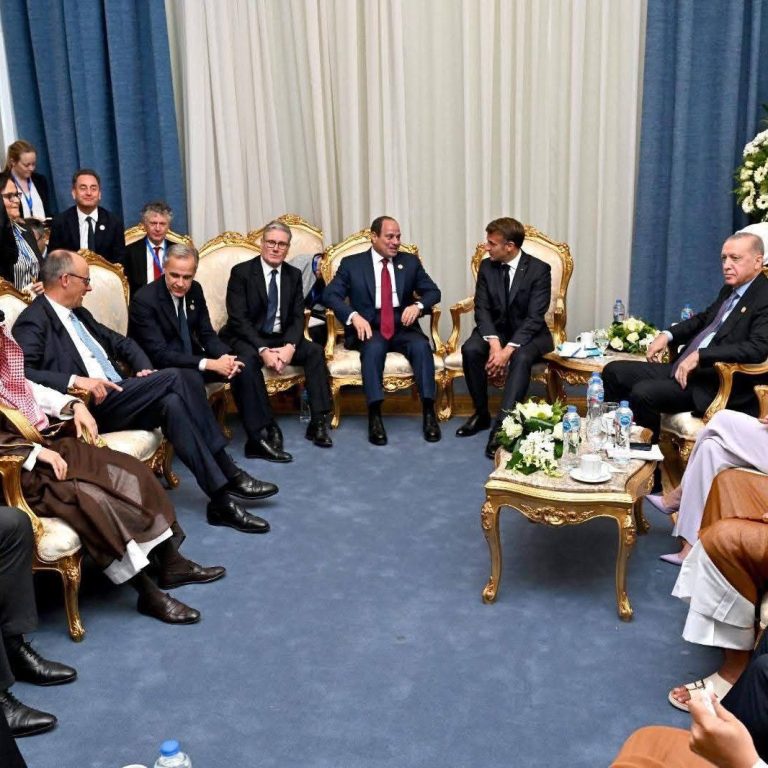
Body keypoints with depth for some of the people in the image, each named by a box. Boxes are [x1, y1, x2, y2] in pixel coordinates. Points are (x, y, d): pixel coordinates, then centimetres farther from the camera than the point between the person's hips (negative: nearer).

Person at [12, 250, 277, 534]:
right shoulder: (33, 322, -5)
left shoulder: (79, 314, 22)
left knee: (171, 402, -23)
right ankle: (229, 475, -18)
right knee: (176, 377, -23)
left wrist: (145, 369, 6)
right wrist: (75, 380, -29)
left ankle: (221, 498, -24)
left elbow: (122, 343, 26)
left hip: (116, 396, 8)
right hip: (90, 407, -8)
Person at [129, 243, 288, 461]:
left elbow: (207, 334, 5)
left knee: (246, 363, -10)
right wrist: (208, 364, -32)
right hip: (162, 370, -7)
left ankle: (257, 437, -6)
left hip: (192, 359, 7)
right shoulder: (144, 300, -21)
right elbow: (159, 354, -26)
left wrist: (225, 356, -18)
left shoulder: (195, 290, -1)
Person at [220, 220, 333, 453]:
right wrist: (263, 349, -27)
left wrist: (290, 346, -19)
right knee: (248, 358, -36)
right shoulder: (241, 272, -8)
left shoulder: (294, 275, 6)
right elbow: (238, 318, -15)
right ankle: (266, 427, -35)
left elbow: (298, 317, 2)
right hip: (247, 339, -4)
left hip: (281, 339, 5)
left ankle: (318, 421, -19)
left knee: (315, 350, -20)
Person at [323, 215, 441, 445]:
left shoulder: (410, 262, 13)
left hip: (403, 327, 2)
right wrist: (354, 316, -22)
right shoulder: (352, 264, 5)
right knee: (373, 348, -36)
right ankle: (375, 416, -37)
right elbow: (329, 295, -4)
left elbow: (433, 291, 10)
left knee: (422, 346, -30)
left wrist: (418, 305, -13)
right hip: (369, 328, -2)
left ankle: (429, 413, -30)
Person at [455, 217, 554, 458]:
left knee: (521, 357, -37)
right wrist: (493, 342, -24)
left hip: (529, 333, -4)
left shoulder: (539, 269, -15)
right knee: (470, 349, -27)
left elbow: (534, 317, -20)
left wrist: (509, 349, -32)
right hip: (496, 329, 4)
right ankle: (481, 413, -8)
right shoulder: (486, 266, -2)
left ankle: (502, 426, -41)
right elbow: (482, 309, -6)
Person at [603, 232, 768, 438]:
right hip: (682, 367, 9)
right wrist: (668, 335, 13)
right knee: (614, 371, 2)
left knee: (643, 392, -28)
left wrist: (700, 355, -25)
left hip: (712, 382, -9)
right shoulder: (730, 290, 16)